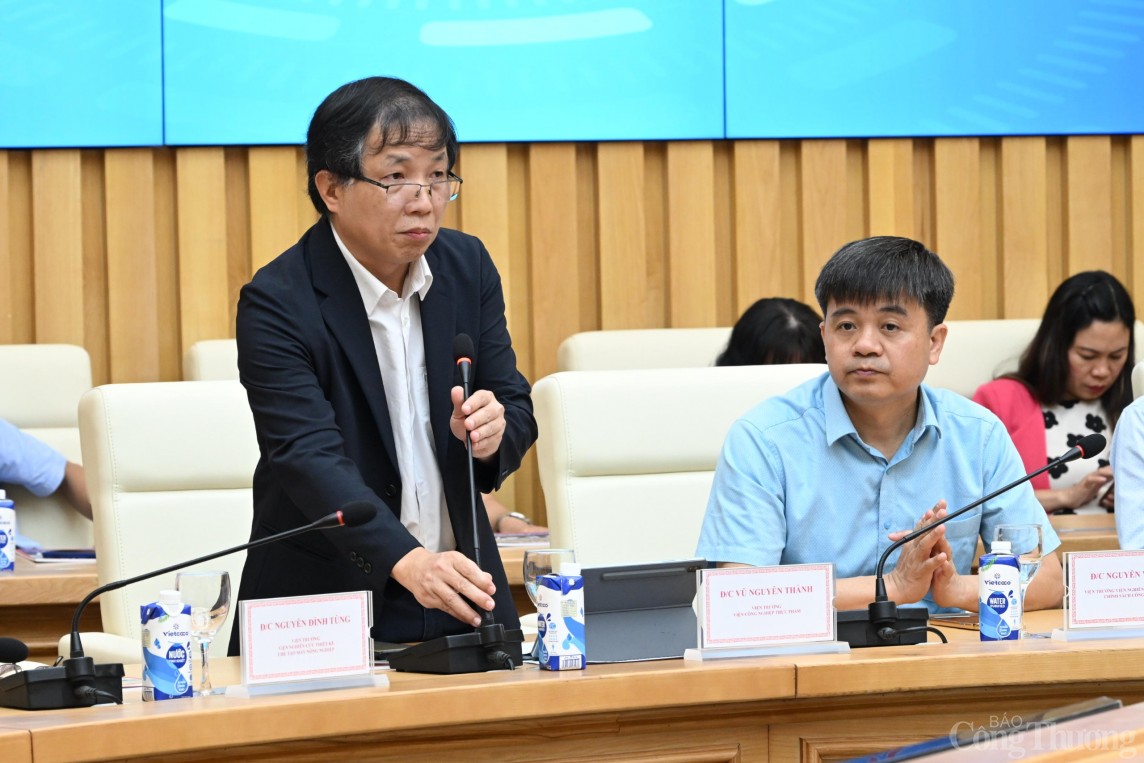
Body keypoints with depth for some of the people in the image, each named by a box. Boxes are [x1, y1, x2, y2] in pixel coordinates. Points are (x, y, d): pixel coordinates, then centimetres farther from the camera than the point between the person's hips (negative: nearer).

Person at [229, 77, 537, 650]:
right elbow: (309, 457, -22)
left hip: (462, 589, 4)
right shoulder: (276, 303, -11)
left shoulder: (467, 266, 6)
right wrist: (408, 562, -38)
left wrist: (491, 435, -16)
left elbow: (517, 407, 9)